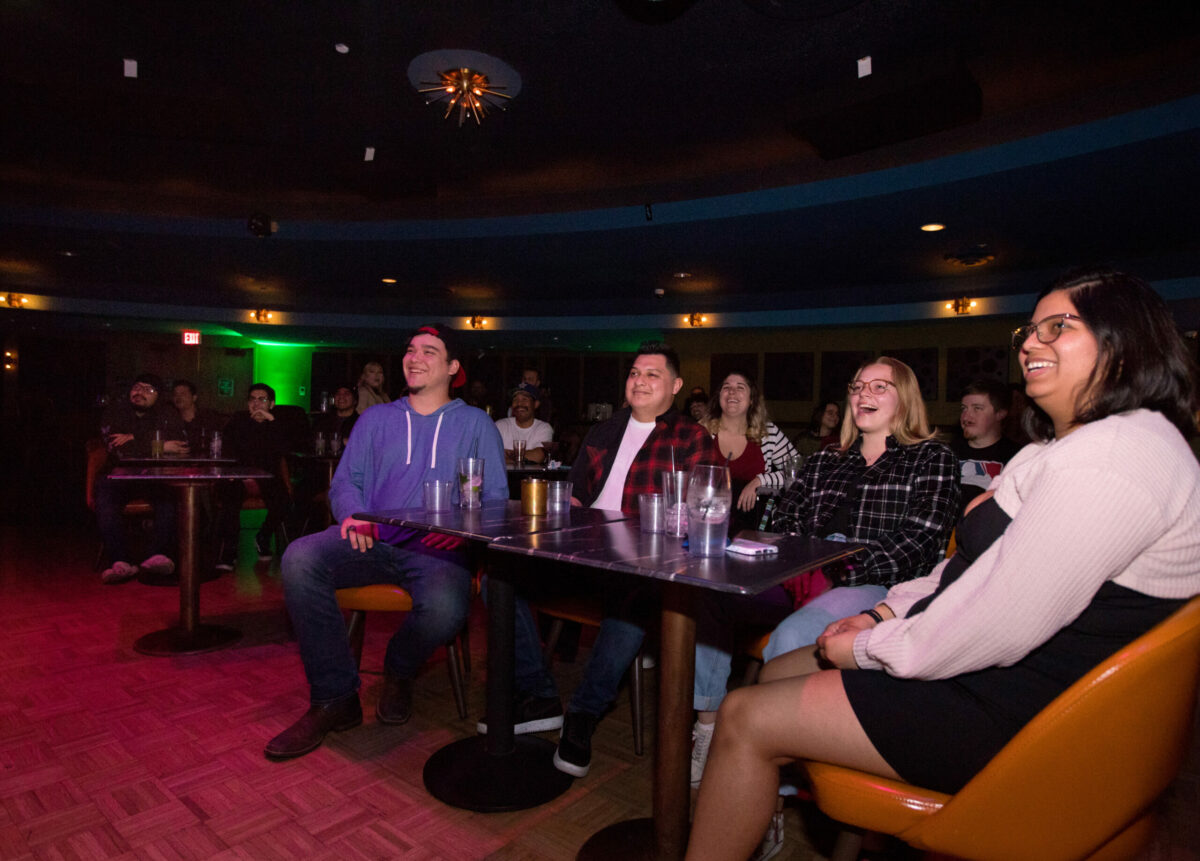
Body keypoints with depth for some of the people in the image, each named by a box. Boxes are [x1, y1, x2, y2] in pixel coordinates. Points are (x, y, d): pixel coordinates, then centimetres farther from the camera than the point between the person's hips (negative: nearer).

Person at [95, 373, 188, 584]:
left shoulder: (167, 415, 12)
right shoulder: (114, 412, 9)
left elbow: (180, 446, -7)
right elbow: (118, 452, -7)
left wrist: (134, 439, -10)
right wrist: (160, 447, -8)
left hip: (156, 477, 0)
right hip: (121, 474, 0)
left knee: (172, 494, -33)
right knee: (104, 491, -32)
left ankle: (158, 555, -40)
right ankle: (120, 562, -38)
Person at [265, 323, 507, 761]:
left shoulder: (476, 424, 15)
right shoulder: (375, 419, 23)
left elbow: (496, 498, 6)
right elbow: (345, 481, 16)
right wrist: (352, 514, -8)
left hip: (438, 550, -2)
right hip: (372, 542, 3)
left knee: (445, 608, -35)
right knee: (299, 558, -27)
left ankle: (399, 671, 4)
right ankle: (334, 699, -12)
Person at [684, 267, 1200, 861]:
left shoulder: (1112, 456, -22)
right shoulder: (1066, 446, 15)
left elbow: (994, 627, -27)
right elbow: (975, 567, 15)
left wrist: (868, 649, -14)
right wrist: (885, 613, 3)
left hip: (1012, 711, -10)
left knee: (745, 718, -9)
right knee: (776, 672, 13)